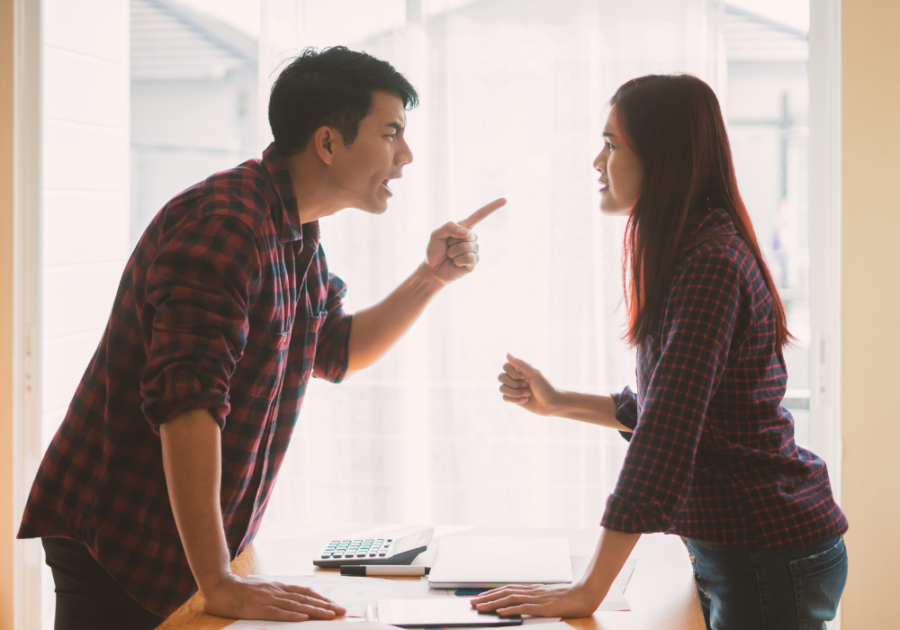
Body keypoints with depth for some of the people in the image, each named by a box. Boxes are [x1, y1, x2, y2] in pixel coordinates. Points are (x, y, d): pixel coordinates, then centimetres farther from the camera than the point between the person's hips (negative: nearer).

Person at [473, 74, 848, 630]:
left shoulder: (710, 266, -22)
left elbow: (666, 437, -27)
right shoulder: (695, 254, 10)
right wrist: (559, 403, 16)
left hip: (772, 560, -10)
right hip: (731, 547, 10)